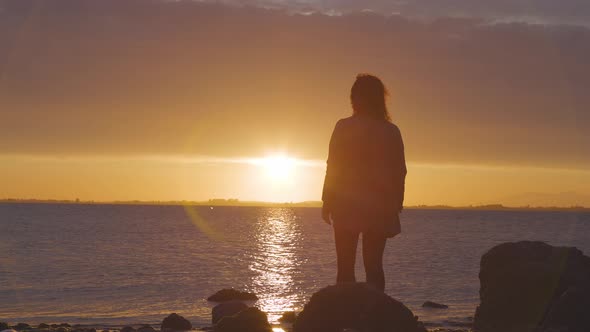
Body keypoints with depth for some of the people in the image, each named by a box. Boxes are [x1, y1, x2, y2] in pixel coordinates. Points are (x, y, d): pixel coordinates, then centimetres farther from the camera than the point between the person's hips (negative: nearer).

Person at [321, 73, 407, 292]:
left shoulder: (344, 127, -6)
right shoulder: (391, 131, 3)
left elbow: (333, 167, -5)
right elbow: (400, 171, 6)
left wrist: (327, 202, 1)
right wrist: (397, 203, 14)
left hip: (347, 206, -3)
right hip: (380, 208, 3)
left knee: (346, 266, 1)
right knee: (374, 265, 6)